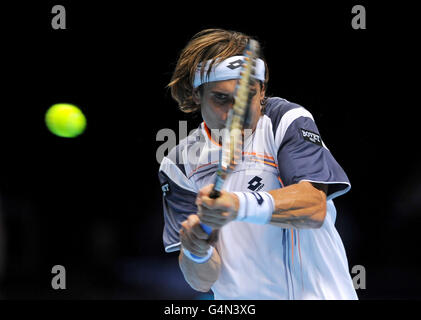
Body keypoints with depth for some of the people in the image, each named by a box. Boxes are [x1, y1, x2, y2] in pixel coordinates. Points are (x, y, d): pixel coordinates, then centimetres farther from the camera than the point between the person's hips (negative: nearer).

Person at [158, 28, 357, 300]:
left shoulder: (288, 121, -2)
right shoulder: (182, 164, 4)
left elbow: (314, 207, -18)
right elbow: (203, 281, 0)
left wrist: (239, 205, -31)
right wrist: (196, 253, -20)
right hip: (237, 301, 2)